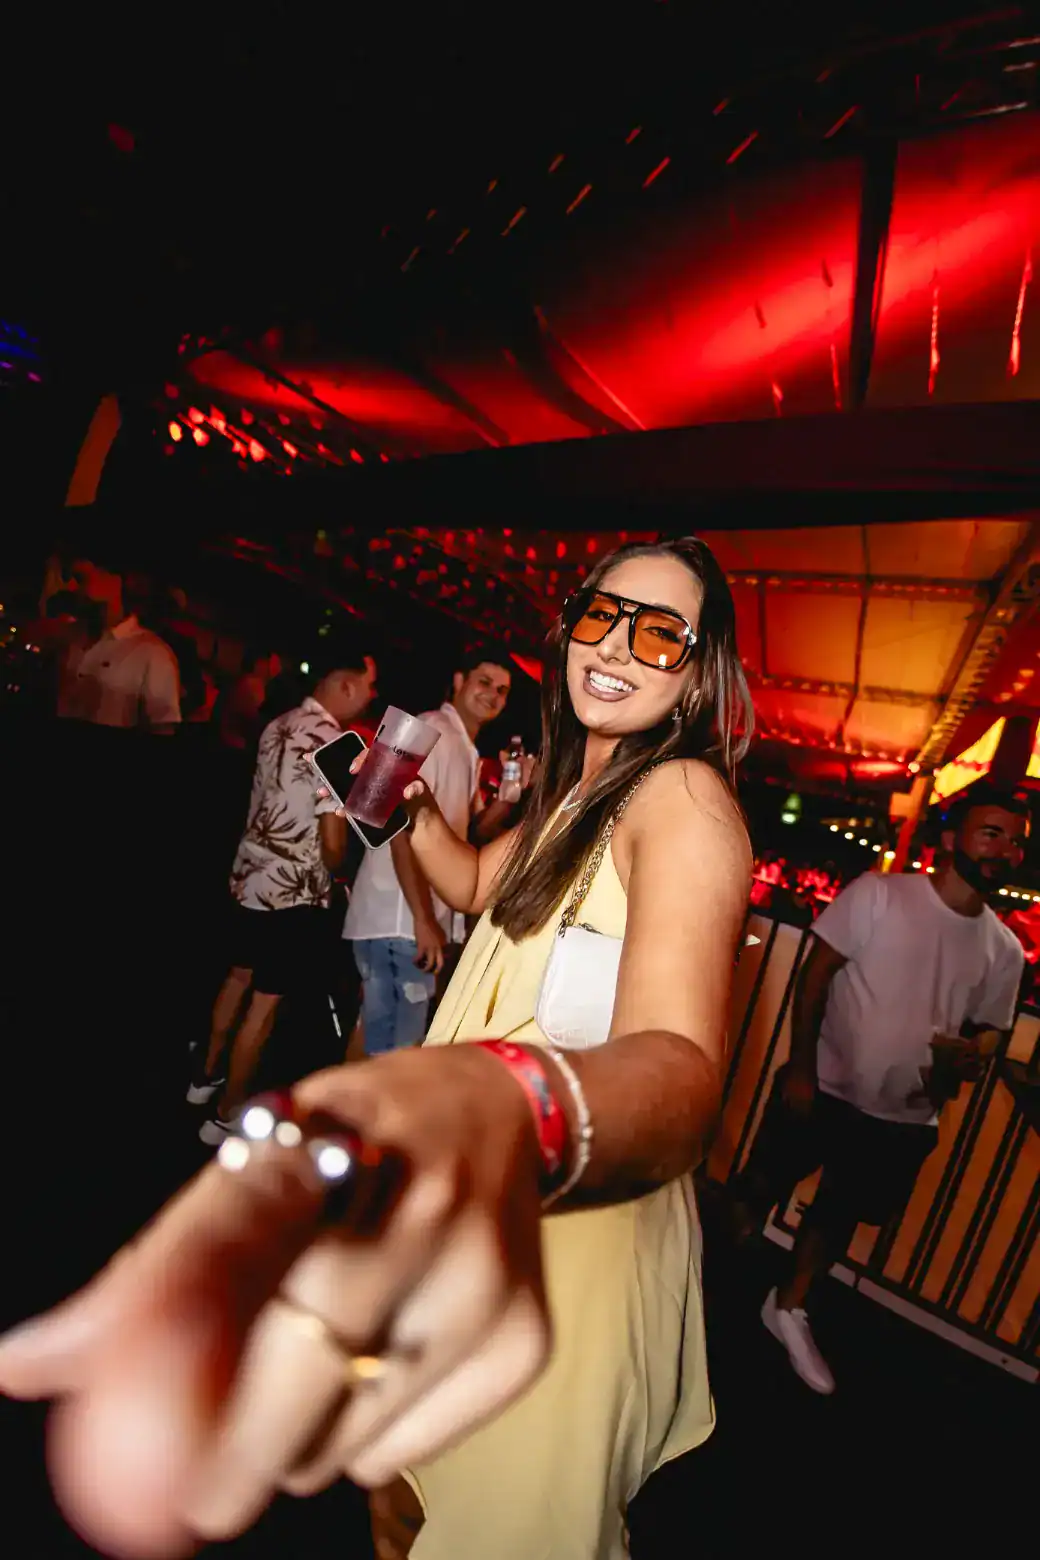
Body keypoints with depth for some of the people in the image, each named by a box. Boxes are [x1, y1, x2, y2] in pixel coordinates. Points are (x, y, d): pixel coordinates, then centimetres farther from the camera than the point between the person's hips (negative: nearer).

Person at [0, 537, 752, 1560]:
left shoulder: (686, 796, -23)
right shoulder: (578, 786, 6)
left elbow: (679, 1060, -38)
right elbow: (477, 884, 17)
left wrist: (507, 1103, -60)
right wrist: (412, 799, 0)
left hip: (584, 1216, -7)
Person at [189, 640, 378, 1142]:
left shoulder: (278, 727, 5)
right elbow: (333, 841, -21)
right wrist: (333, 873, -1)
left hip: (251, 875, 9)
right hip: (295, 890, -8)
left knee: (239, 977, 25)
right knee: (265, 1003, 6)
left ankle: (207, 1077, 43)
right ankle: (227, 1116, 21)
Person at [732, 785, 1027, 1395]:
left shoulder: (1004, 950, -2)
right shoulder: (878, 892, -16)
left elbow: (989, 1029, 10)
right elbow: (816, 975, -13)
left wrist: (970, 1055, -15)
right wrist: (800, 1067, -15)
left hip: (906, 1118, 4)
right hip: (826, 1088, -3)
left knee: (840, 1216, 20)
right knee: (761, 1188, 12)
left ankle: (790, 1307, 44)